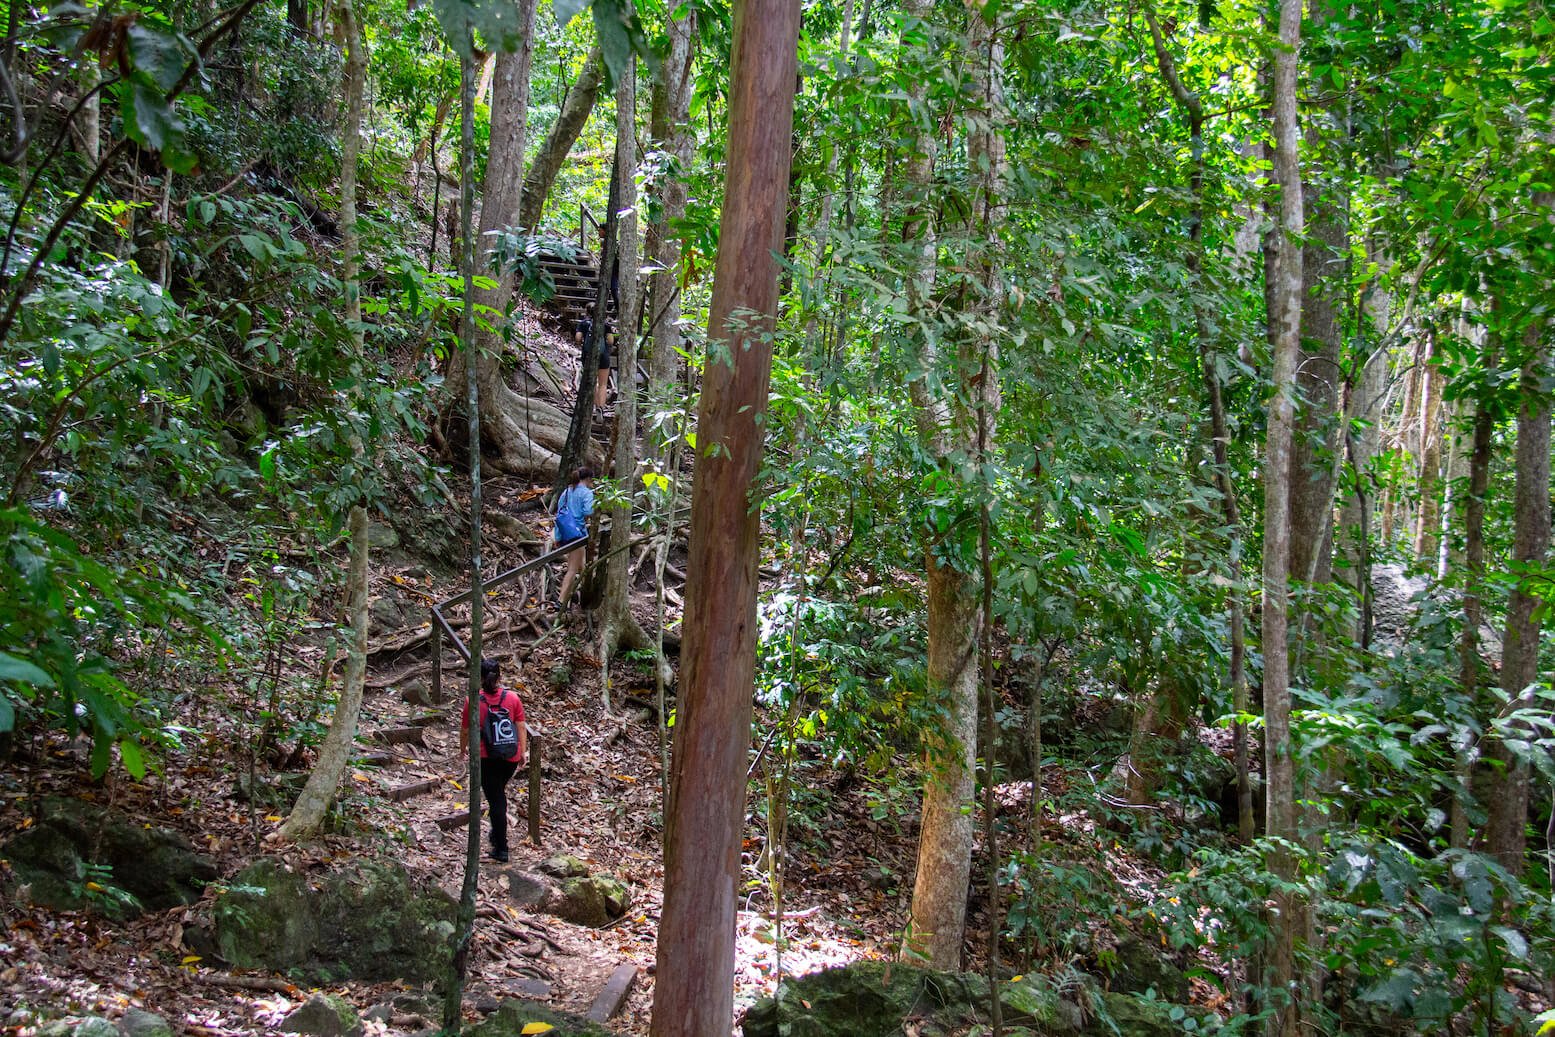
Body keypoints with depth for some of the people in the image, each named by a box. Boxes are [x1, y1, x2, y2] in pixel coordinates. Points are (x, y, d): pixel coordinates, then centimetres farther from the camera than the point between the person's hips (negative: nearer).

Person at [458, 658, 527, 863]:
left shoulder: (472, 701, -10)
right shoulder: (513, 698, -4)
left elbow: (465, 730, 0)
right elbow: (521, 727, -1)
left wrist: (463, 748, 18)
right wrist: (523, 751, 9)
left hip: (486, 757, -3)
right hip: (510, 756, 3)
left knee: (495, 799, 1)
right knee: (499, 793, 26)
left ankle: (501, 848, 2)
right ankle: (497, 834, 38)